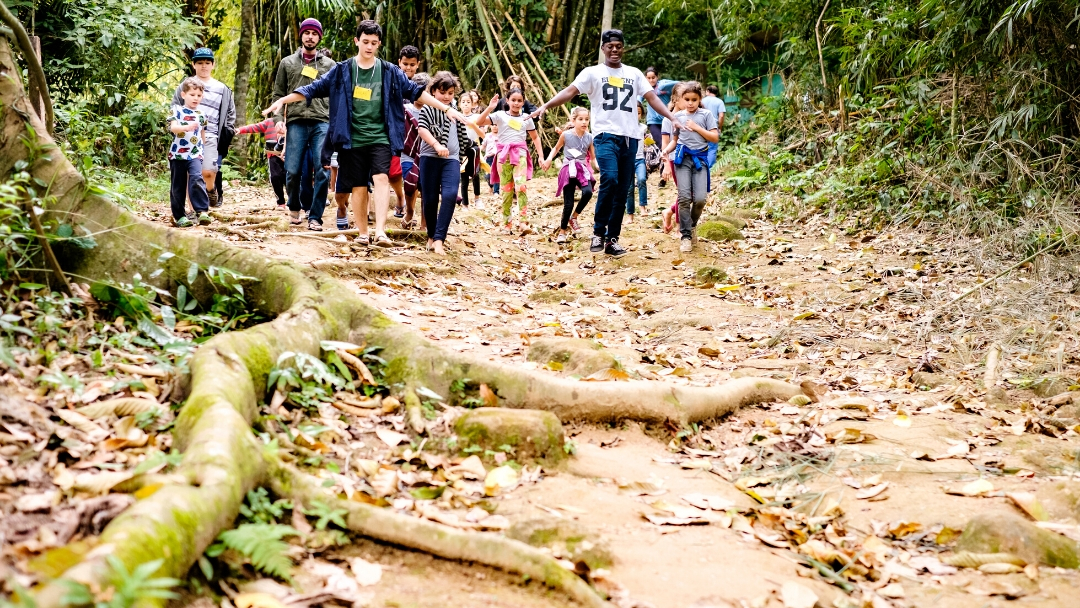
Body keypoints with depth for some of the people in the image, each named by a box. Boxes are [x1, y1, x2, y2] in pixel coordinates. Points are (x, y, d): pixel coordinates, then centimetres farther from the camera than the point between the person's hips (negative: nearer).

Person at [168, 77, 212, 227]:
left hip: (195, 155, 1)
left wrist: (204, 151, 19)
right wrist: (187, 127, -35)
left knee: (197, 180, -23)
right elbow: (173, 127, -16)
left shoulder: (201, 115, 11)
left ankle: (203, 211, -25)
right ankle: (180, 216, 15)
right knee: (178, 186, 5)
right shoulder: (177, 110, 0)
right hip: (177, 154, -1)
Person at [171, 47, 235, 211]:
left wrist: (227, 134, 9)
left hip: (210, 136, -1)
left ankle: (212, 191, 19)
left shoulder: (222, 89, 16)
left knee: (208, 172, -14)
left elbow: (231, 114, 19)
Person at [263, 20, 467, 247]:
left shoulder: (389, 72, 5)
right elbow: (315, 88, 3)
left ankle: (380, 232, -24)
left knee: (381, 178, -18)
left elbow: (415, 92, 7)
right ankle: (362, 235, 15)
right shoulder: (342, 70, 3)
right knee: (358, 186, 4)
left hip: (380, 138, 0)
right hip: (352, 139, 0)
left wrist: (446, 108, 2)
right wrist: (283, 100, -5)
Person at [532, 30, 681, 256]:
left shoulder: (634, 74, 16)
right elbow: (570, 91, -6)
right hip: (606, 135, -4)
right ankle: (598, 232, -12)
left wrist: (672, 118, -3)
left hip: (630, 137, 4)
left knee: (623, 191, 4)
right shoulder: (592, 72, 5)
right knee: (609, 179, -25)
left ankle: (612, 239, 13)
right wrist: (545, 106, -21)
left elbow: (652, 97, 11)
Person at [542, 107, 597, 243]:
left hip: (583, 169, 2)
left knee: (588, 192, -27)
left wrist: (599, 167, -11)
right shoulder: (566, 135, -4)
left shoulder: (589, 137, 1)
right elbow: (556, 148, 12)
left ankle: (574, 217, -2)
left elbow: (593, 158, 8)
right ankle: (562, 231, 15)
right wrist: (549, 159, -5)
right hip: (569, 170, -2)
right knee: (568, 204, -5)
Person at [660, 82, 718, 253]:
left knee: (700, 198, -10)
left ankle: (692, 224, 20)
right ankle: (686, 236, -5)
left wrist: (696, 127, -7)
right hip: (682, 157, 1)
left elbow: (715, 137, -1)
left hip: (700, 158, -1)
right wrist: (667, 149, -2)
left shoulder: (706, 115, 5)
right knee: (684, 197, -10)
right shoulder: (678, 116, 10)